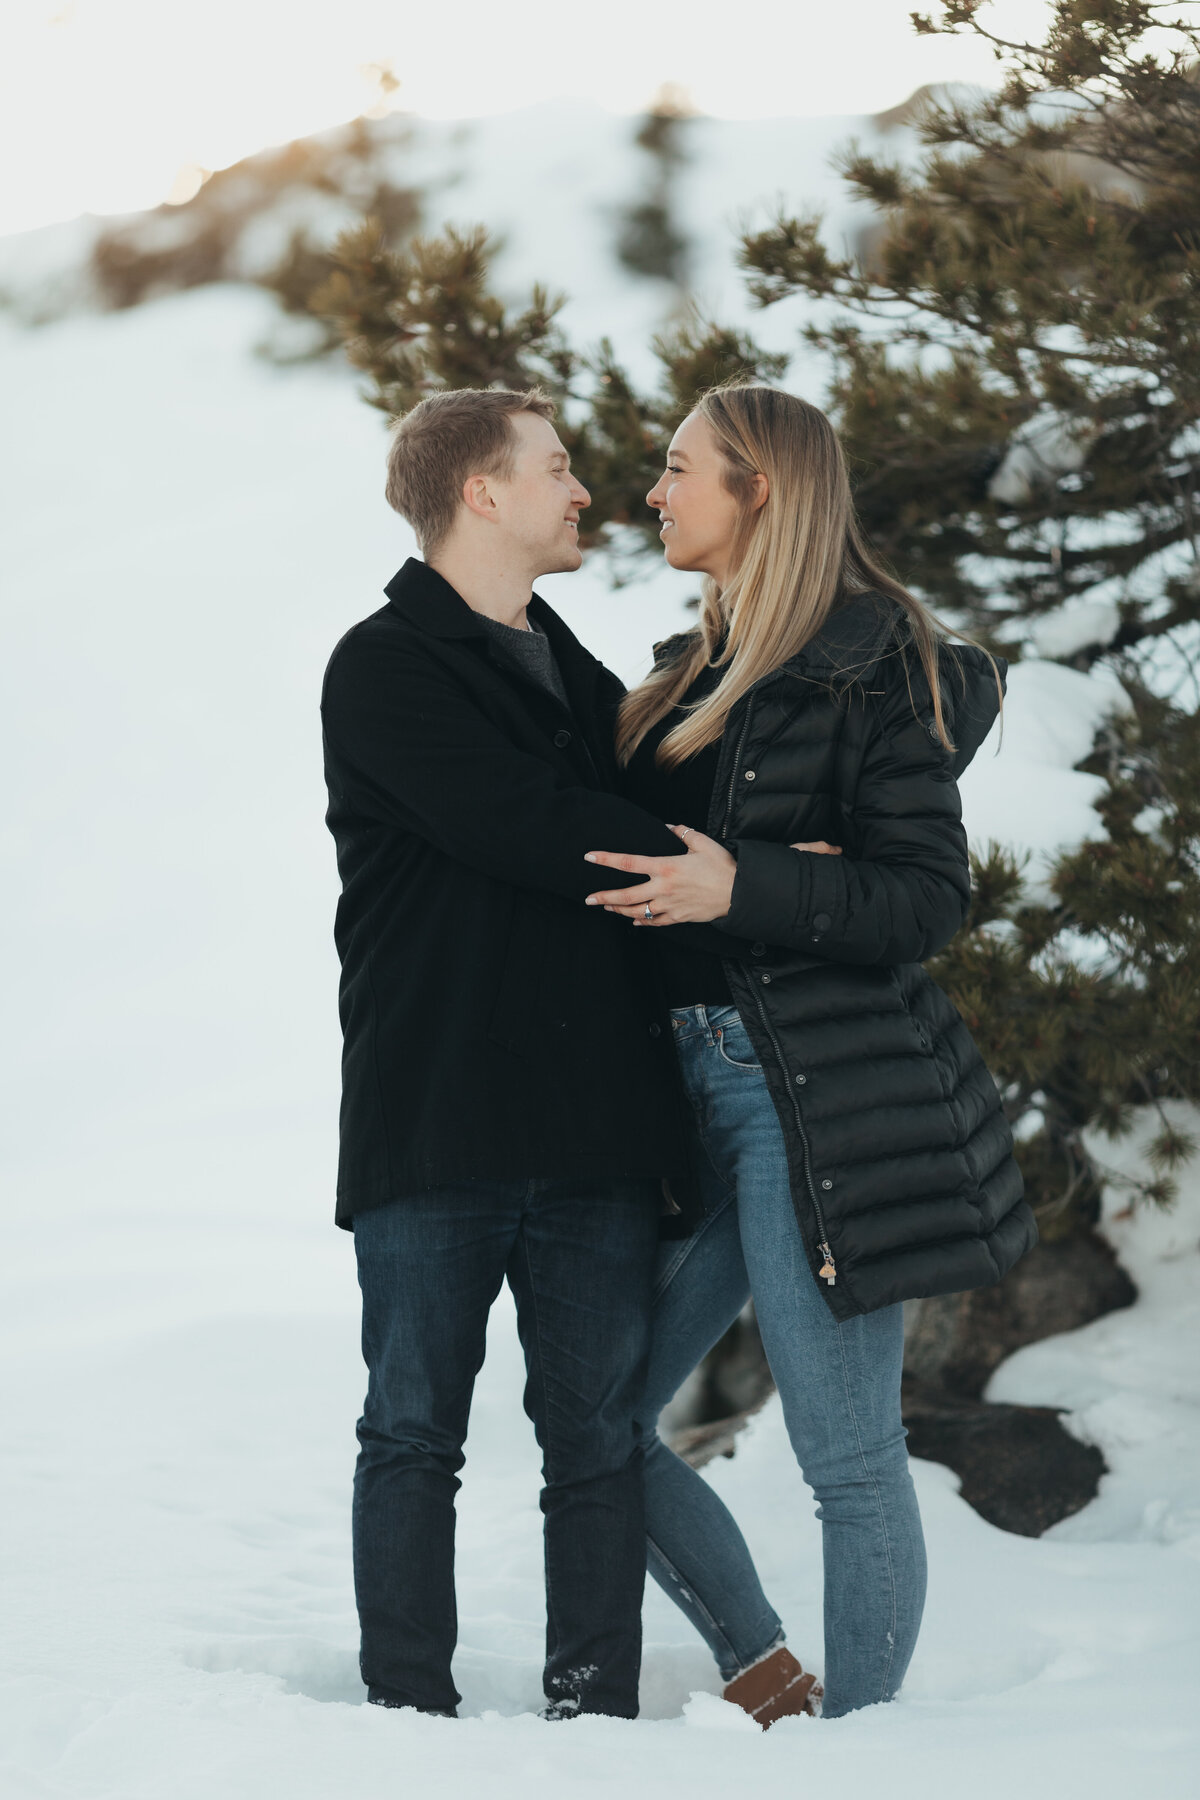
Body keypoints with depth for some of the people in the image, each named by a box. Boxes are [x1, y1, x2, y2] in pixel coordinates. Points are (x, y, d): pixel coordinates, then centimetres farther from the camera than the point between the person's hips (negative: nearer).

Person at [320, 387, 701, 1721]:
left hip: (594, 1127, 6)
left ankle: (595, 1714, 7)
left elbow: (653, 829, 24)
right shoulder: (387, 668, -2)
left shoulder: (580, 680, 22)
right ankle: (411, 1711, 5)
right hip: (433, 1116, -6)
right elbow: (529, 830, -14)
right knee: (415, 1432, 0)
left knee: (599, 1441, 4)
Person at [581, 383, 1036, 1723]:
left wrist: (746, 887, -23)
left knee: (848, 1458, -3)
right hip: (689, 1084, 9)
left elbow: (929, 899, -13)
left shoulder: (873, 670, -7)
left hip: (817, 1098, -8)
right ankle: (766, 1682, 23)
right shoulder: (695, 674, 18)